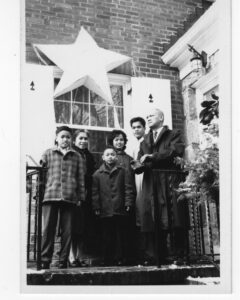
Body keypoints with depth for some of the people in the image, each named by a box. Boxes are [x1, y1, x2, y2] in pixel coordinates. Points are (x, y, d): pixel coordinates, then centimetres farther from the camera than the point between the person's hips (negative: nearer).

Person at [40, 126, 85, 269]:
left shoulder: (77, 156, 14)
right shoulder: (48, 153, 13)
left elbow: (81, 178, 12)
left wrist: (81, 197, 6)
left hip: (70, 198, 1)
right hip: (50, 196, -1)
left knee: (67, 231, 1)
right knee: (48, 230, -4)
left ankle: (63, 262, 10)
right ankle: (45, 261, 3)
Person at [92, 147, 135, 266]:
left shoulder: (123, 172, 9)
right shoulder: (97, 174, 10)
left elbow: (129, 189, 5)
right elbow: (95, 192, 8)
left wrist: (128, 202, -5)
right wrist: (96, 207, 0)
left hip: (120, 210, 0)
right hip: (105, 211, 1)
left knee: (120, 235, 3)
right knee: (107, 237, 4)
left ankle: (120, 259, 10)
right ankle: (107, 260, 11)